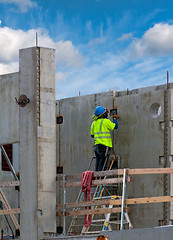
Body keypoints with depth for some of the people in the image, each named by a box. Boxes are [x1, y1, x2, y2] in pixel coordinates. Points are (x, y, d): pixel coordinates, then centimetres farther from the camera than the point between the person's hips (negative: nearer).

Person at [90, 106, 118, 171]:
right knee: (102, 163, -9)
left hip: (96, 145, 7)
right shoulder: (105, 121, -8)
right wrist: (115, 119, 17)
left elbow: (92, 135, 21)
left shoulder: (94, 123, 14)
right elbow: (115, 126, 1)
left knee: (98, 162, 9)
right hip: (104, 145, -7)